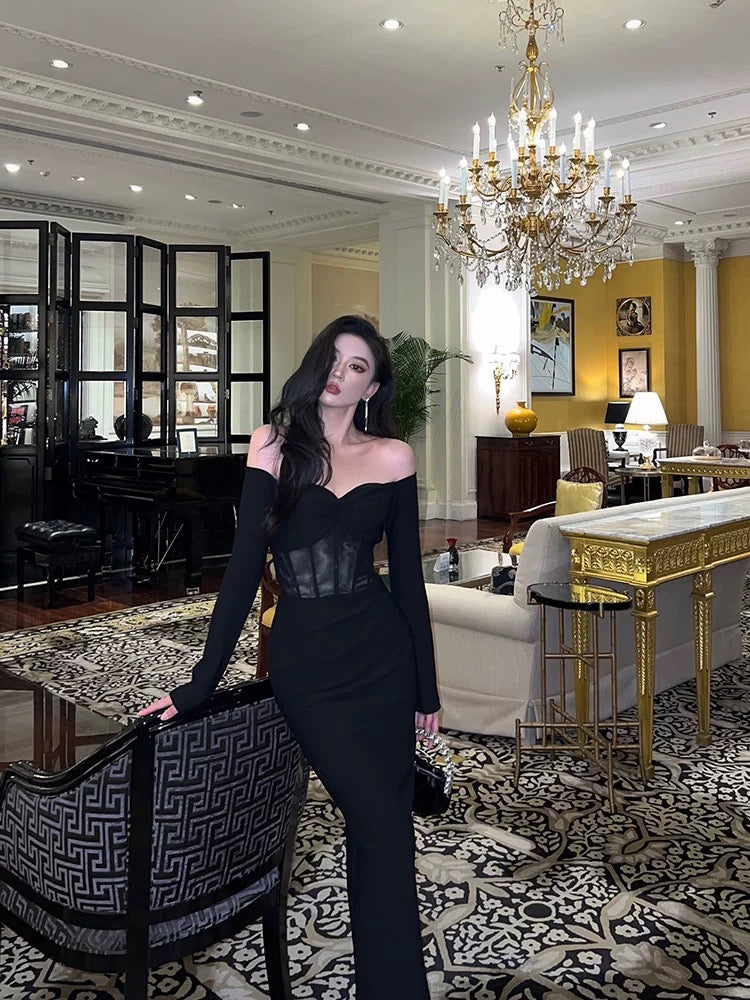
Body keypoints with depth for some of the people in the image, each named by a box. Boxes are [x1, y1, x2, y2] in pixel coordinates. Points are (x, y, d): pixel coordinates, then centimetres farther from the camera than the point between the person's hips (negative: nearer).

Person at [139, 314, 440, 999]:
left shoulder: (392, 456, 1)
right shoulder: (275, 444, -1)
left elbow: (407, 575, 5)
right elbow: (245, 566, -4)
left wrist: (427, 689, 7)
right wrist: (202, 681, -7)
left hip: (382, 656, 2)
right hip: (305, 662, -1)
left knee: (380, 826, 7)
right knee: (382, 831, -4)